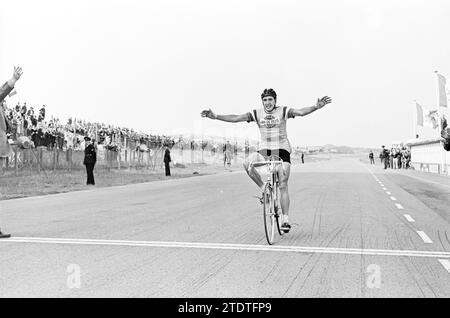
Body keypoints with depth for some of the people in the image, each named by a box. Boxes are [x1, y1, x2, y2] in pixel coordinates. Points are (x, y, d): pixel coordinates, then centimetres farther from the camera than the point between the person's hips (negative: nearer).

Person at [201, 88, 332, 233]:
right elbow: (236, 118, -5)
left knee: (283, 186, -5)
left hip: (282, 150, -2)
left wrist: (316, 107, -38)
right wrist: (216, 116, -15)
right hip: (264, 150, 2)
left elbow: (301, 112, -19)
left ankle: (286, 220, 2)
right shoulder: (257, 113, 1)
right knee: (247, 164, -30)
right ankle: (263, 188, -8)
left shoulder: (283, 111, -4)